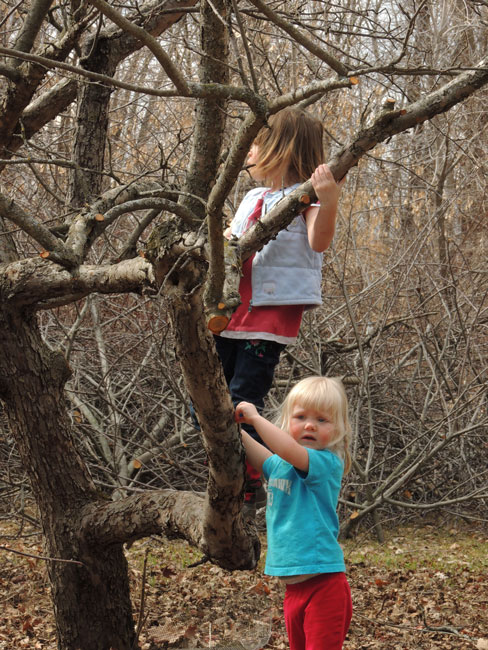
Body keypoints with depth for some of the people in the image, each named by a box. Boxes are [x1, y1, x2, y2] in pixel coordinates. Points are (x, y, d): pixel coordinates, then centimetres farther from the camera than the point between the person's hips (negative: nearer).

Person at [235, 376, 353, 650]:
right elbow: (260, 457, 28)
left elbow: (290, 450, -32)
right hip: (294, 584, 9)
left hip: (323, 583, -9)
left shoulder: (327, 463, -15)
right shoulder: (280, 464, 9)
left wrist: (254, 417, -22)